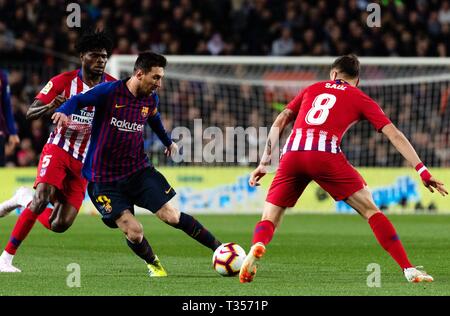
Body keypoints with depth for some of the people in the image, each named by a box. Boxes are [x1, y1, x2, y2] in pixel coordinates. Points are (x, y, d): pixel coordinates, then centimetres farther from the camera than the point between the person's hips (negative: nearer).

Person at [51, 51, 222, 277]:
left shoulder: (151, 99, 2)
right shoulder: (110, 92, -15)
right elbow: (78, 100, -16)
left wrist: (167, 141, 38)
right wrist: (63, 112, -39)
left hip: (138, 169, 4)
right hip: (104, 179, -4)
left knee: (171, 216, -5)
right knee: (133, 231, -12)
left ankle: (219, 248, 6)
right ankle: (153, 264, 18)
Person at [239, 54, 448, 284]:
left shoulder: (313, 89, 29)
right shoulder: (360, 99, 21)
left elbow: (279, 122, 23)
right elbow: (394, 135, 14)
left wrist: (264, 163, 25)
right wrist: (422, 171, 14)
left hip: (292, 153, 2)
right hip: (326, 154, -2)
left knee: (270, 219, 12)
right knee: (370, 210, 7)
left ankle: (257, 247, -23)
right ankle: (409, 270, -2)